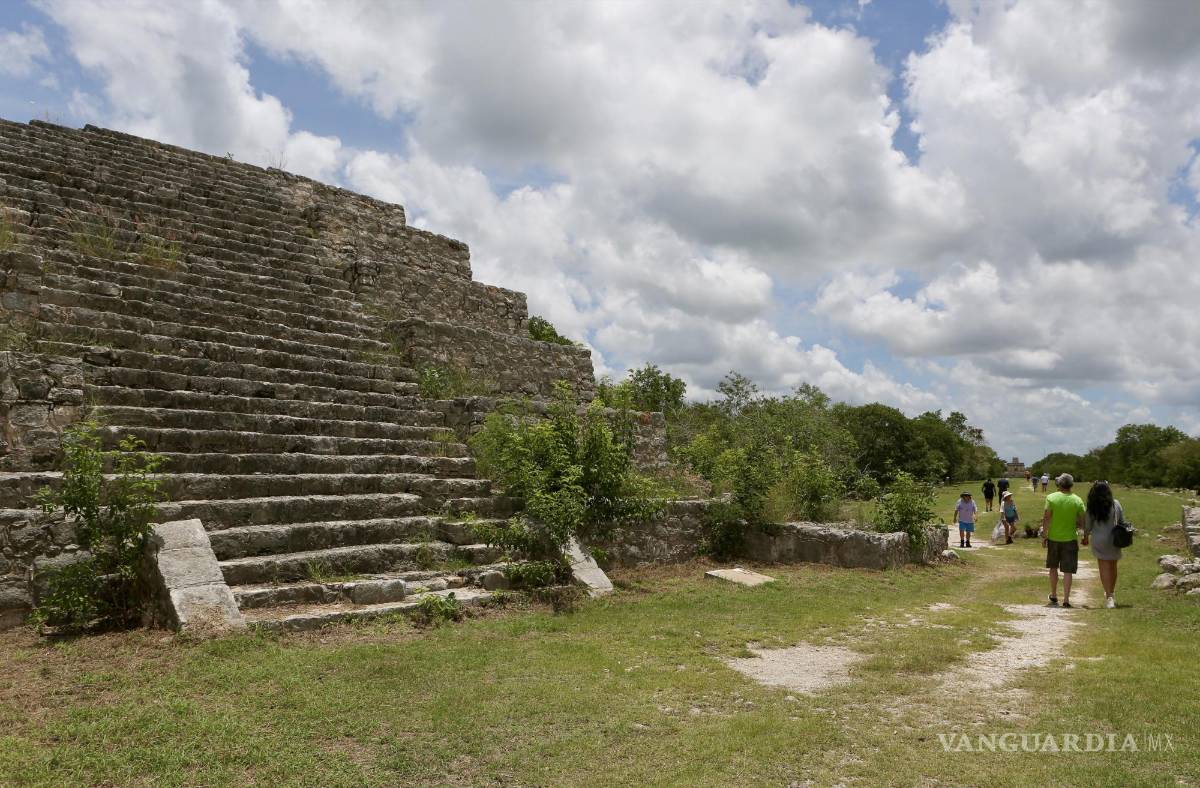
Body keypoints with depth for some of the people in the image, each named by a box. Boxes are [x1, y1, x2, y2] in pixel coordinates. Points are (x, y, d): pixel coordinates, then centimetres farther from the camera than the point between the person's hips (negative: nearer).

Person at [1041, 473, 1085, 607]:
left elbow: (1046, 519, -9)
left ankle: (1054, 596, 27)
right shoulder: (1077, 500, -6)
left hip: (1053, 538, 0)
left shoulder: (1051, 497, -9)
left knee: (1053, 567, 17)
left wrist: (1044, 536, -1)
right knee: (1067, 570, 4)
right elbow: (1083, 523, -3)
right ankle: (1066, 599, 3)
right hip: (1070, 539, 0)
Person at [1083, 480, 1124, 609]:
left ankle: (1109, 597, -8)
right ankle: (1111, 594, 33)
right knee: (1113, 567, 18)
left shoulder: (1092, 507, -8)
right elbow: (1122, 521, 3)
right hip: (1114, 539, 2)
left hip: (1099, 540, -2)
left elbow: (1088, 524, 0)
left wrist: (1085, 536, 17)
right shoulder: (1115, 504, -5)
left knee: (1104, 568, 2)